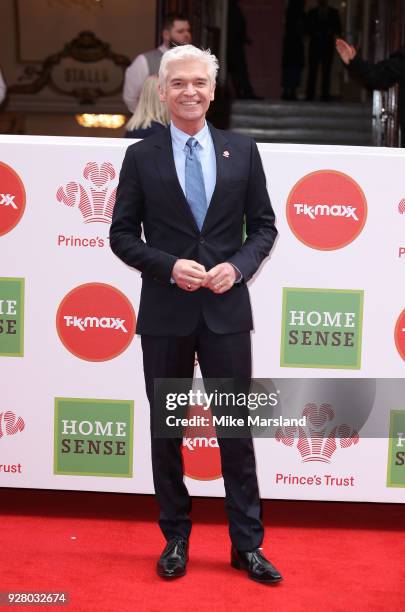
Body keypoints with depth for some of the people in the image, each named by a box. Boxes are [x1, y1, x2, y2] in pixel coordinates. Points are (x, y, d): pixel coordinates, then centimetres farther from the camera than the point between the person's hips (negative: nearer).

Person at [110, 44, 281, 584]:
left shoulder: (243, 151, 4)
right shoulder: (141, 156, 1)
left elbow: (264, 226, 6)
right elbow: (122, 235, 1)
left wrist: (238, 266, -12)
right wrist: (169, 266, -14)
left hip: (226, 310, 0)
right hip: (165, 314, 0)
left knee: (238, 429, 6)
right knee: (166, 430, 10)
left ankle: (247, 545, 19)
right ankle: (176, 539, 26)